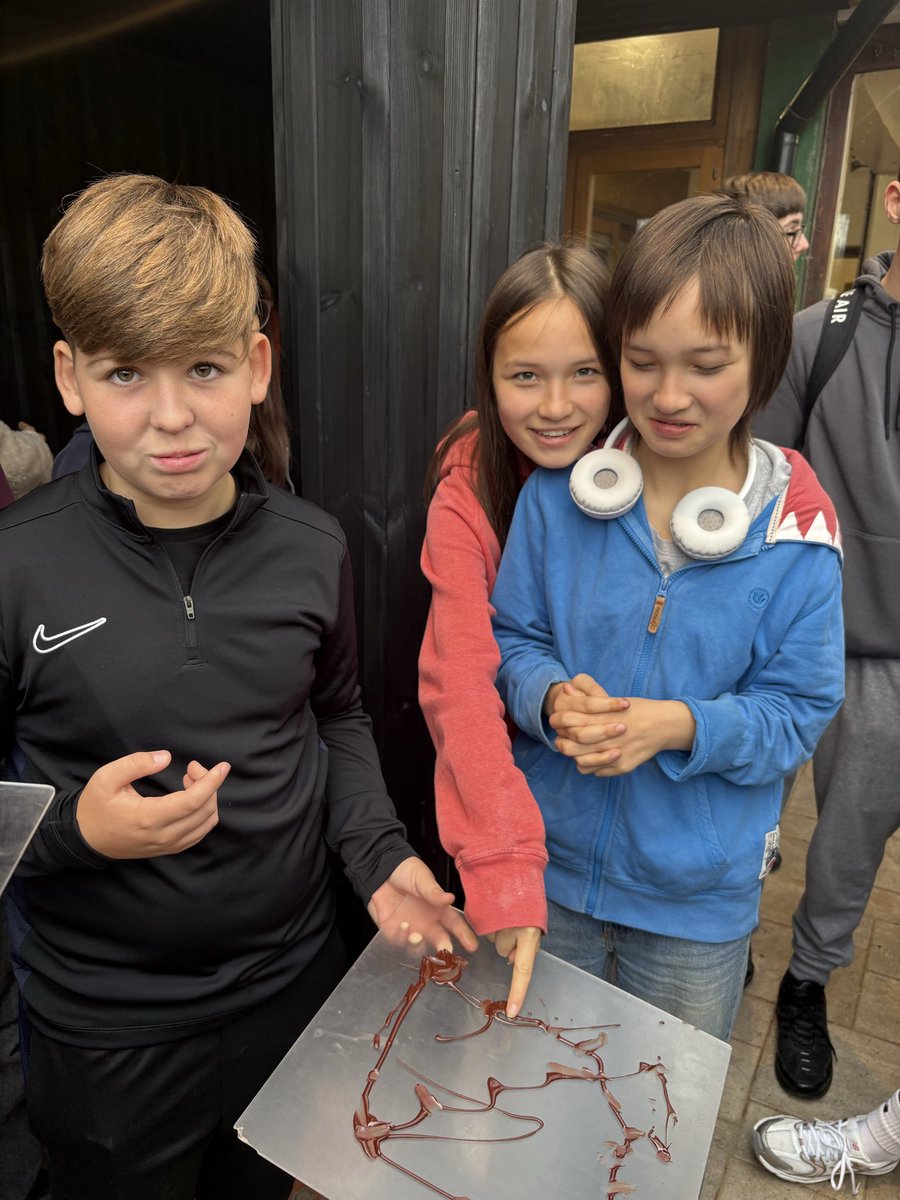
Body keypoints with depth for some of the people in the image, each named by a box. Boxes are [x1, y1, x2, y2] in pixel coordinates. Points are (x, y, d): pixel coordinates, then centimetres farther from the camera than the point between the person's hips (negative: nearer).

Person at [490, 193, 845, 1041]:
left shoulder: (794, 532, -14)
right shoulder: (559, 493, -11)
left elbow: (799, 708, -10)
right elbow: (513, 638, -3)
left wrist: (680, 725, -27)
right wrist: (551, 698, -24)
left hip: (697, 900, -1)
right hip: (550, 865, 1)